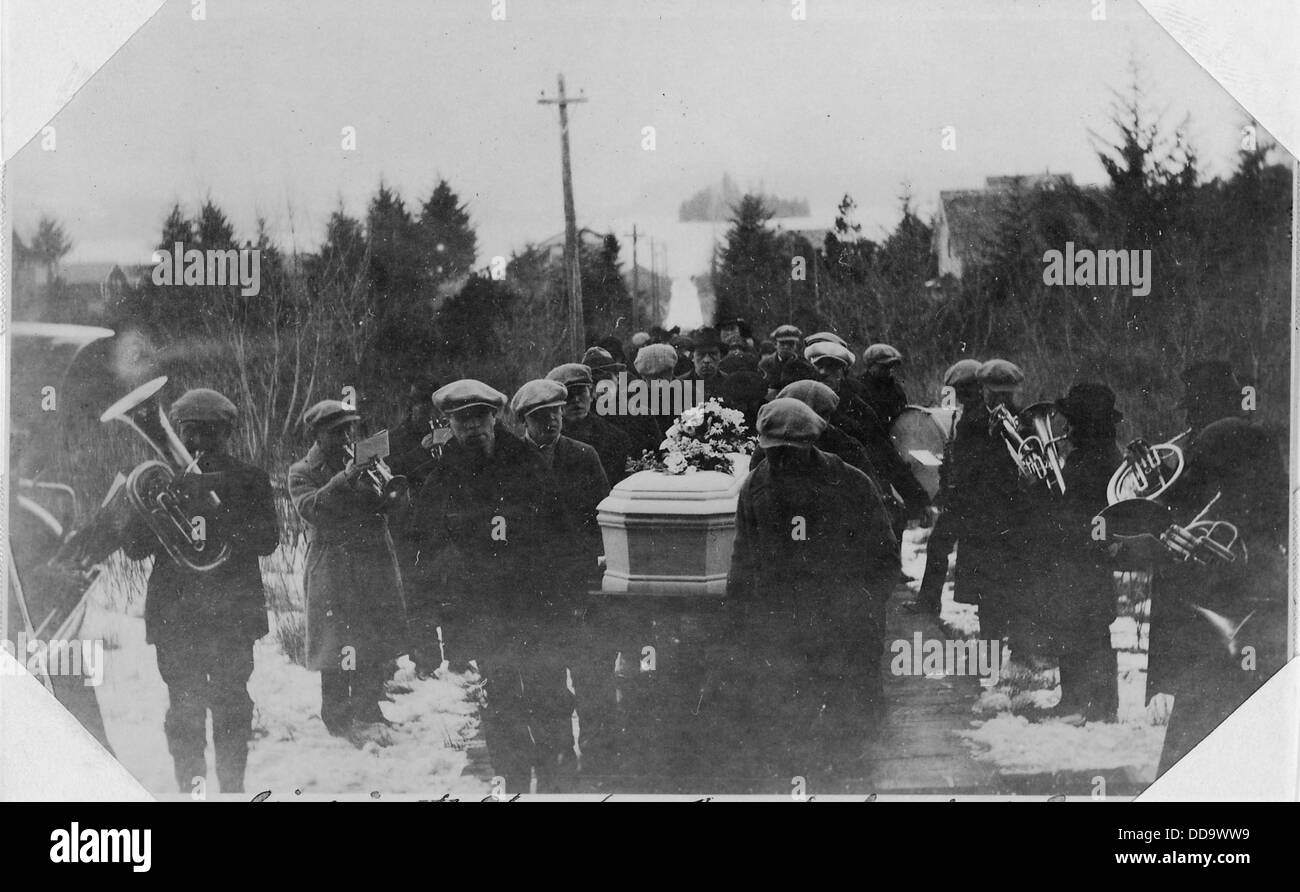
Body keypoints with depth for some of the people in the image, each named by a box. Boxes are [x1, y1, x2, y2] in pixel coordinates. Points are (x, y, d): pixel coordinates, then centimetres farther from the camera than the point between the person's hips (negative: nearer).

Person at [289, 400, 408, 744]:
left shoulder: (368, 462, 14)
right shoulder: (302, 472, 4)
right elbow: (311, 509, -16)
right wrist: (344, 480, -27)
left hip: (376, 566, 4)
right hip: (333, 570, -4)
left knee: (375, 647, 6)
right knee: (337, 647, -5)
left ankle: (367, 713, 18)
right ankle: (337, 719, 6)